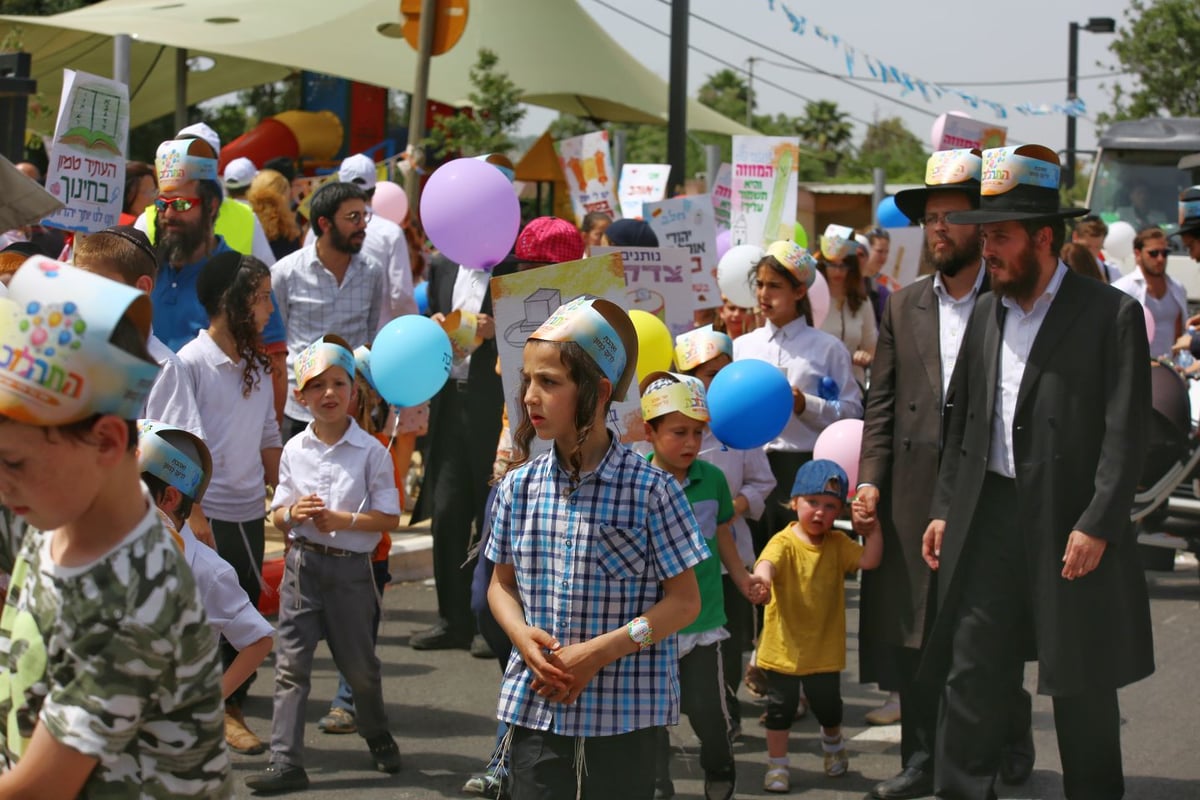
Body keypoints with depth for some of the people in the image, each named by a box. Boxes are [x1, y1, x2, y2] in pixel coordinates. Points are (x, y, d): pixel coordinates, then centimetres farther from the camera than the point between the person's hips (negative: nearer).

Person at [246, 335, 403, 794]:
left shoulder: (371, 452, -5)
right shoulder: (294, 450, 5)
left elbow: (389, 519, -5)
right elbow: (278, 515, 10)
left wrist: (343, 520, -19)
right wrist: (293, 514, -13)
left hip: (351, 567, -2)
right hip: (303, 563, 2)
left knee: (358, 662, 11)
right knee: (291, 664, -3)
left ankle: (378, 737, 36)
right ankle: (286, 761, -2)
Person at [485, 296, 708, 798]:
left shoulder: (650, 491, -8)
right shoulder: (518, 487, 3)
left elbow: (684, 601, -5)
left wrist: (601, 651, -15)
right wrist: (523, 636, -8)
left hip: (625, 714, -3)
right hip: (536, 707, 3)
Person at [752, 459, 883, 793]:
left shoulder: (838, 544, 0)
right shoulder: (784, 542, -14)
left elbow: (869, 560, -11)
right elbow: (768, 562, -35)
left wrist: (872, 527, -19)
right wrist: (761, 578, -58)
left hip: (824, 647, 3)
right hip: (784, 645, -3)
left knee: (827, 705, 15)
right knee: (781, 706, 4)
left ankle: (833, 742, 47)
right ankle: (777, 764, 18)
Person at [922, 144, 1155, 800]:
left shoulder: (1111, 315, -6)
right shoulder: (986, 313, 12)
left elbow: (1126, 433, -11)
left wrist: (1096, 525, -17)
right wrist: (944, 508, 11)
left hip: (1071, 530, -5)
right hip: (988, 519, 5)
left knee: (1082, 687, 7)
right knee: (968, 675, 5)